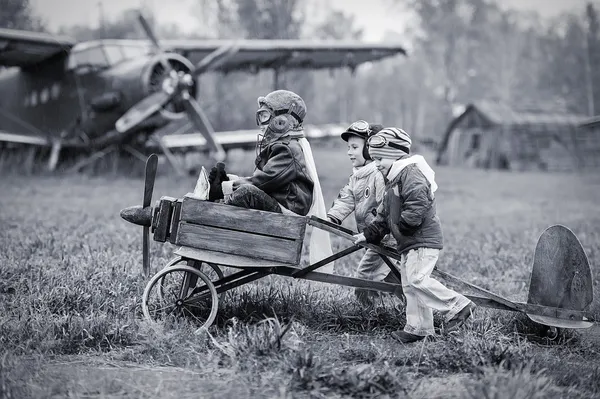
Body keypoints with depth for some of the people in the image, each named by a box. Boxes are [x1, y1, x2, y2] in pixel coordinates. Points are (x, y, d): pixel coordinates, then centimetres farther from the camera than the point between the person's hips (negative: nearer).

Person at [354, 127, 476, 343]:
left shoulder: (411, 174, -14)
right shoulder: (393, 181, 20)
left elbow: (417, 206, -27)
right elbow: (384, 215, 25)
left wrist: (402, 226, -15)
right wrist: (368, 234, 17)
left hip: (424, 239, -11)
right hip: (409, 243, 11)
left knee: (417, 279, -20)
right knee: (409, 285, 11)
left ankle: (457, 306, -11)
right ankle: (418, 328, 16)